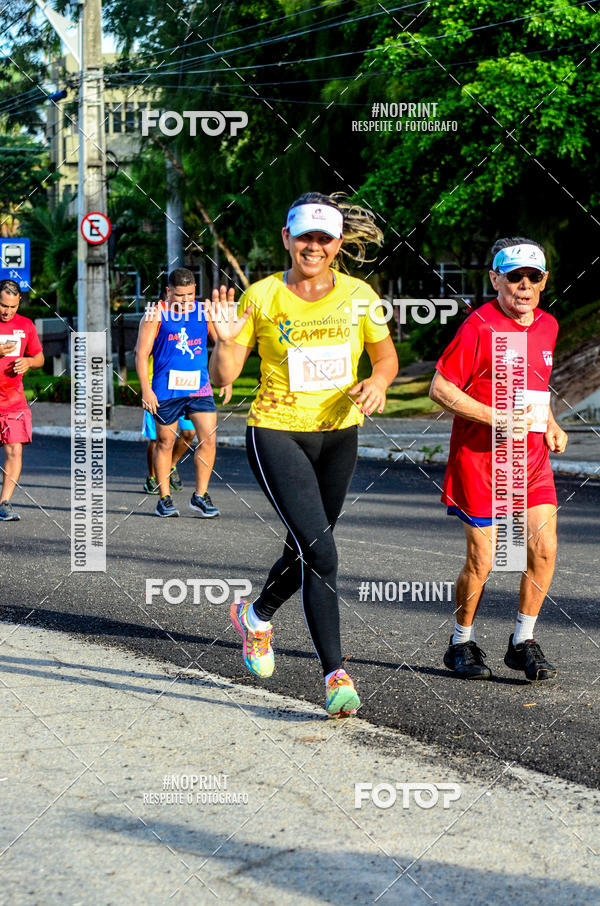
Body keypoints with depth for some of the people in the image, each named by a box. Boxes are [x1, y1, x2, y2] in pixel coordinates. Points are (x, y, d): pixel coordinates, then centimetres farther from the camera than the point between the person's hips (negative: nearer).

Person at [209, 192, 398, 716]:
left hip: (339, 436, 4)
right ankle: (336, 676, -12)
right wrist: (226, 339, -24)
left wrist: (378, 382, -9)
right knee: (320, 552, -17)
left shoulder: (358, 296, -1)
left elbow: (386, 355, 12)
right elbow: (222, 377, -4)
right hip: (276, 433, -4)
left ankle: (257, 614, 47)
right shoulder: (262, 298, -7)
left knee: (307, 549, 16)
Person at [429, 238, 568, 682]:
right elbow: (440, 387, -12)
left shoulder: (547, 325, 9)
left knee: (545, 548, -5)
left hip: (531, 453, 6)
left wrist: (550, 424, 9)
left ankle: (523, 642, 11)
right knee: (482, 559, -1)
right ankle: (462, 644, 21)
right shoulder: (479, 326, -13)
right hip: (479, 456, -6)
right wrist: (495, 418, -20)